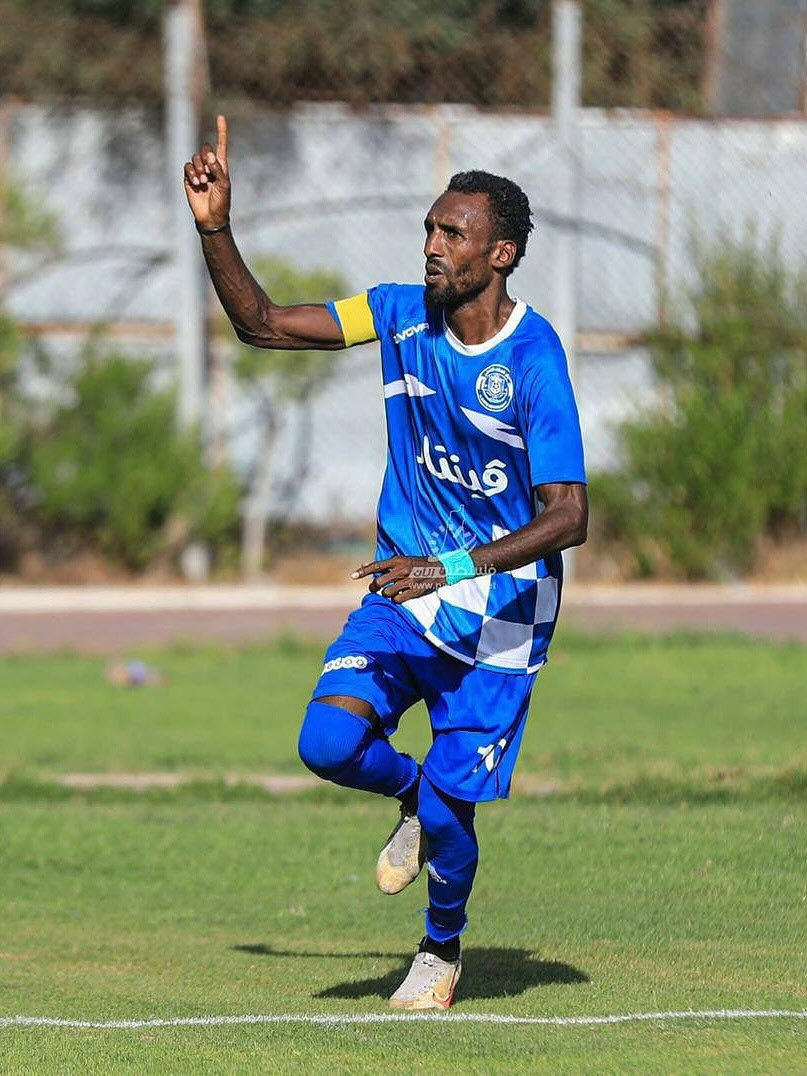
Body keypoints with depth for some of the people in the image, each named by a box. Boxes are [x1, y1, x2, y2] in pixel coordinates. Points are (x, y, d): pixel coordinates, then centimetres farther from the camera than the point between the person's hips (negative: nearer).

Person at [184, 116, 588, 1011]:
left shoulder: (533, 358, -19)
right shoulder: (401, 315, -3)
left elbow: (567, 515, -22)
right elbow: (261, 325, 3)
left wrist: (453, 568, -32)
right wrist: (215, 229, -11)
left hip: (500, 608, -4)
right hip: (407, 582, 4)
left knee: (447, 810, -6)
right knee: (329, 743, -18)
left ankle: (442, 946, 27)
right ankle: (411, 793, 18)